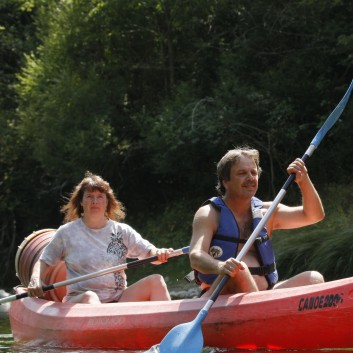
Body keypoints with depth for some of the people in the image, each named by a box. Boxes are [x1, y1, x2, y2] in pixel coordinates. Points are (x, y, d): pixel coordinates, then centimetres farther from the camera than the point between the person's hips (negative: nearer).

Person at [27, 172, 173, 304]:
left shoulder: (122, 231, 13)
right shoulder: (67, 233, 8)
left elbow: (149, 252, 7)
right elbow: (44, 261, 11)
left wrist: (159, 254, -17)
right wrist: (35, 280, -11)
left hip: (119, 299, 3)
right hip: (78, 302, -3)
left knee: (155, 281, -19)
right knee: (89, 297, -38)